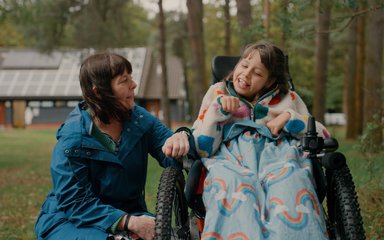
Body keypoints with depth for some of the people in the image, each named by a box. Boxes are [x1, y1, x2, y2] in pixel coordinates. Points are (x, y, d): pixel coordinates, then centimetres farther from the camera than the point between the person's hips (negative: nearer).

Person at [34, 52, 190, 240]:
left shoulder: (140, 119, -1)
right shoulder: (72, 140, -18)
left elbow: (172, 157, -6)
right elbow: (76, 202, -20)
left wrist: (180, 139, -32)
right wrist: (129, 222, -32)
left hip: (128, 215, 5)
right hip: (70, 221, -5)